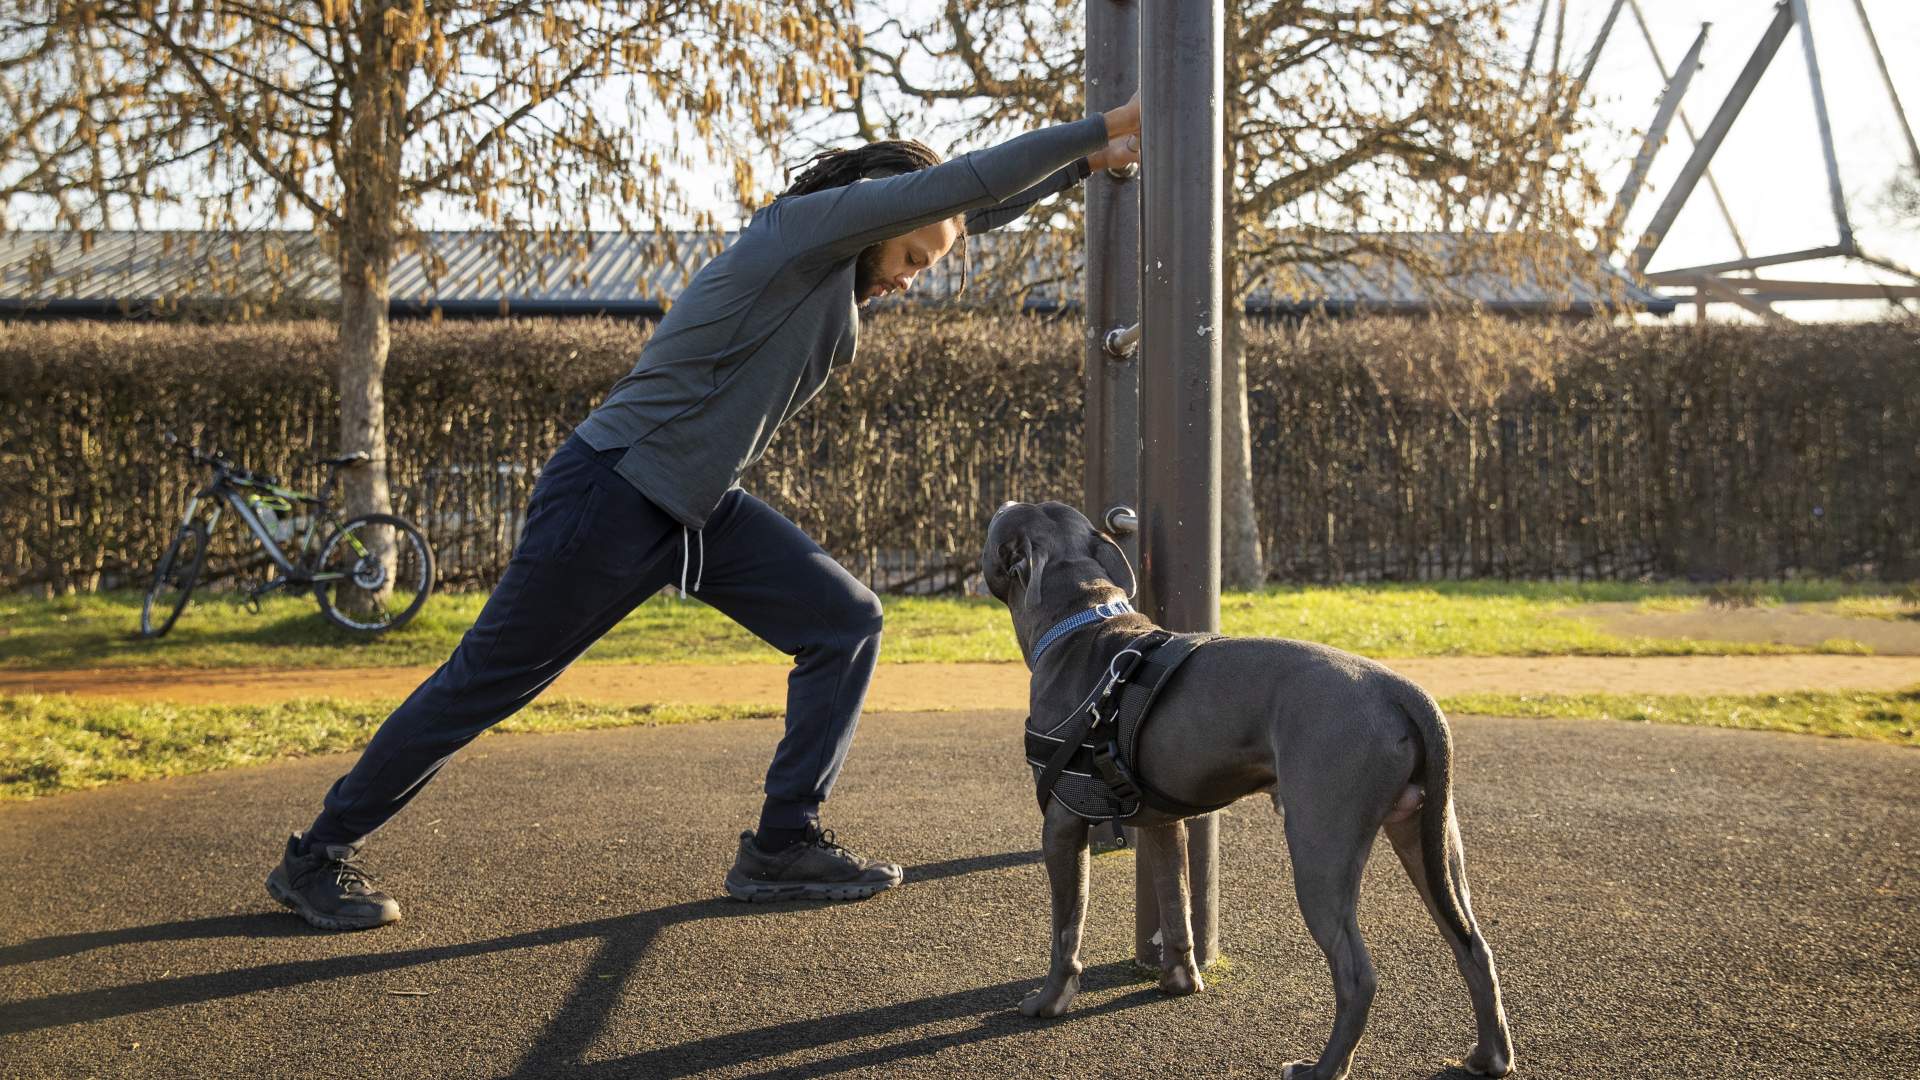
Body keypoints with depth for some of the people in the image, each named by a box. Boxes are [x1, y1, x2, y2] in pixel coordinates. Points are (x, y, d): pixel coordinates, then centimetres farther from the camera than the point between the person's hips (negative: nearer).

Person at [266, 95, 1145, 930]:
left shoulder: (847, 270, 8)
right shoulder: (808, 223, -16)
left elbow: (977, 209, 20)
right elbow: (963, 182, -20)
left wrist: (1088, 160, 15)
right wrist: (1105, 128, -12)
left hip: (702, 512, 9)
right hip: (609, 499, -9)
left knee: (845, 622, -1)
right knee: (485, 685, 1)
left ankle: (782, 847, 4)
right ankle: (318, 855, 16)